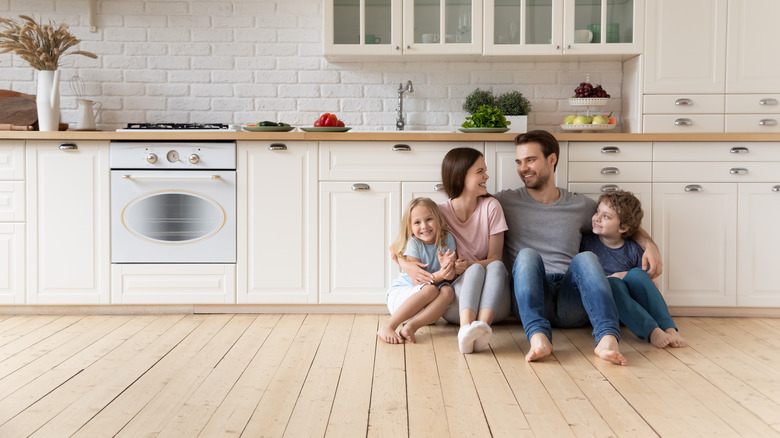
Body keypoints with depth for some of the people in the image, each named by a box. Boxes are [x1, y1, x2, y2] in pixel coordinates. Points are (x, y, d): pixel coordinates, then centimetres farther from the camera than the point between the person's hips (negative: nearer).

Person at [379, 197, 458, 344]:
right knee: (430, 290, -34)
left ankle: (411, 326, -36)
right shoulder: (413, 243, -14)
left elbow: (452, 275, -4)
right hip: (400, 293, -4)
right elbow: (417, 281, -19)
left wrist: (447, 267, -29)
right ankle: (388, 326, -34)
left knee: (448, 291, -27)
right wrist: (440, 274, -37)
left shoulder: (447, 239, -4)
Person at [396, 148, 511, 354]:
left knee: (497, 266, -30)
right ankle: (466, 329, -57)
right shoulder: (439, 213, 0)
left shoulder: (491, 206, 3)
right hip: (455, 304, -1)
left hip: (493, 305, 1)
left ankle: (482, 327, -53)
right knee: (476, 269, -32)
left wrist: (470, 265, -23)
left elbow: (494, 258, -1)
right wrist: (408, 266, -20)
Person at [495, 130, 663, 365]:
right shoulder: (506, 202, 15)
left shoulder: (581, 206, 19)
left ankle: (607, 339, -51)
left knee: (586, 258, -30)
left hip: (572, 305, 1)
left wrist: (649, 244, 9)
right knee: (527, 255, -31)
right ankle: (538, 337, -52)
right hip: (531, 299, -1)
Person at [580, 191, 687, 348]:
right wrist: (611, 278, -10)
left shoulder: (633, 250, 7)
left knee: (637, 273, -25)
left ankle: (669, 329, -35)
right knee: (613, 283, -32)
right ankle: (652, 332, -47)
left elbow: (647, 281, 10)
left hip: (632, 307, 2)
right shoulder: (586, 242, 4)